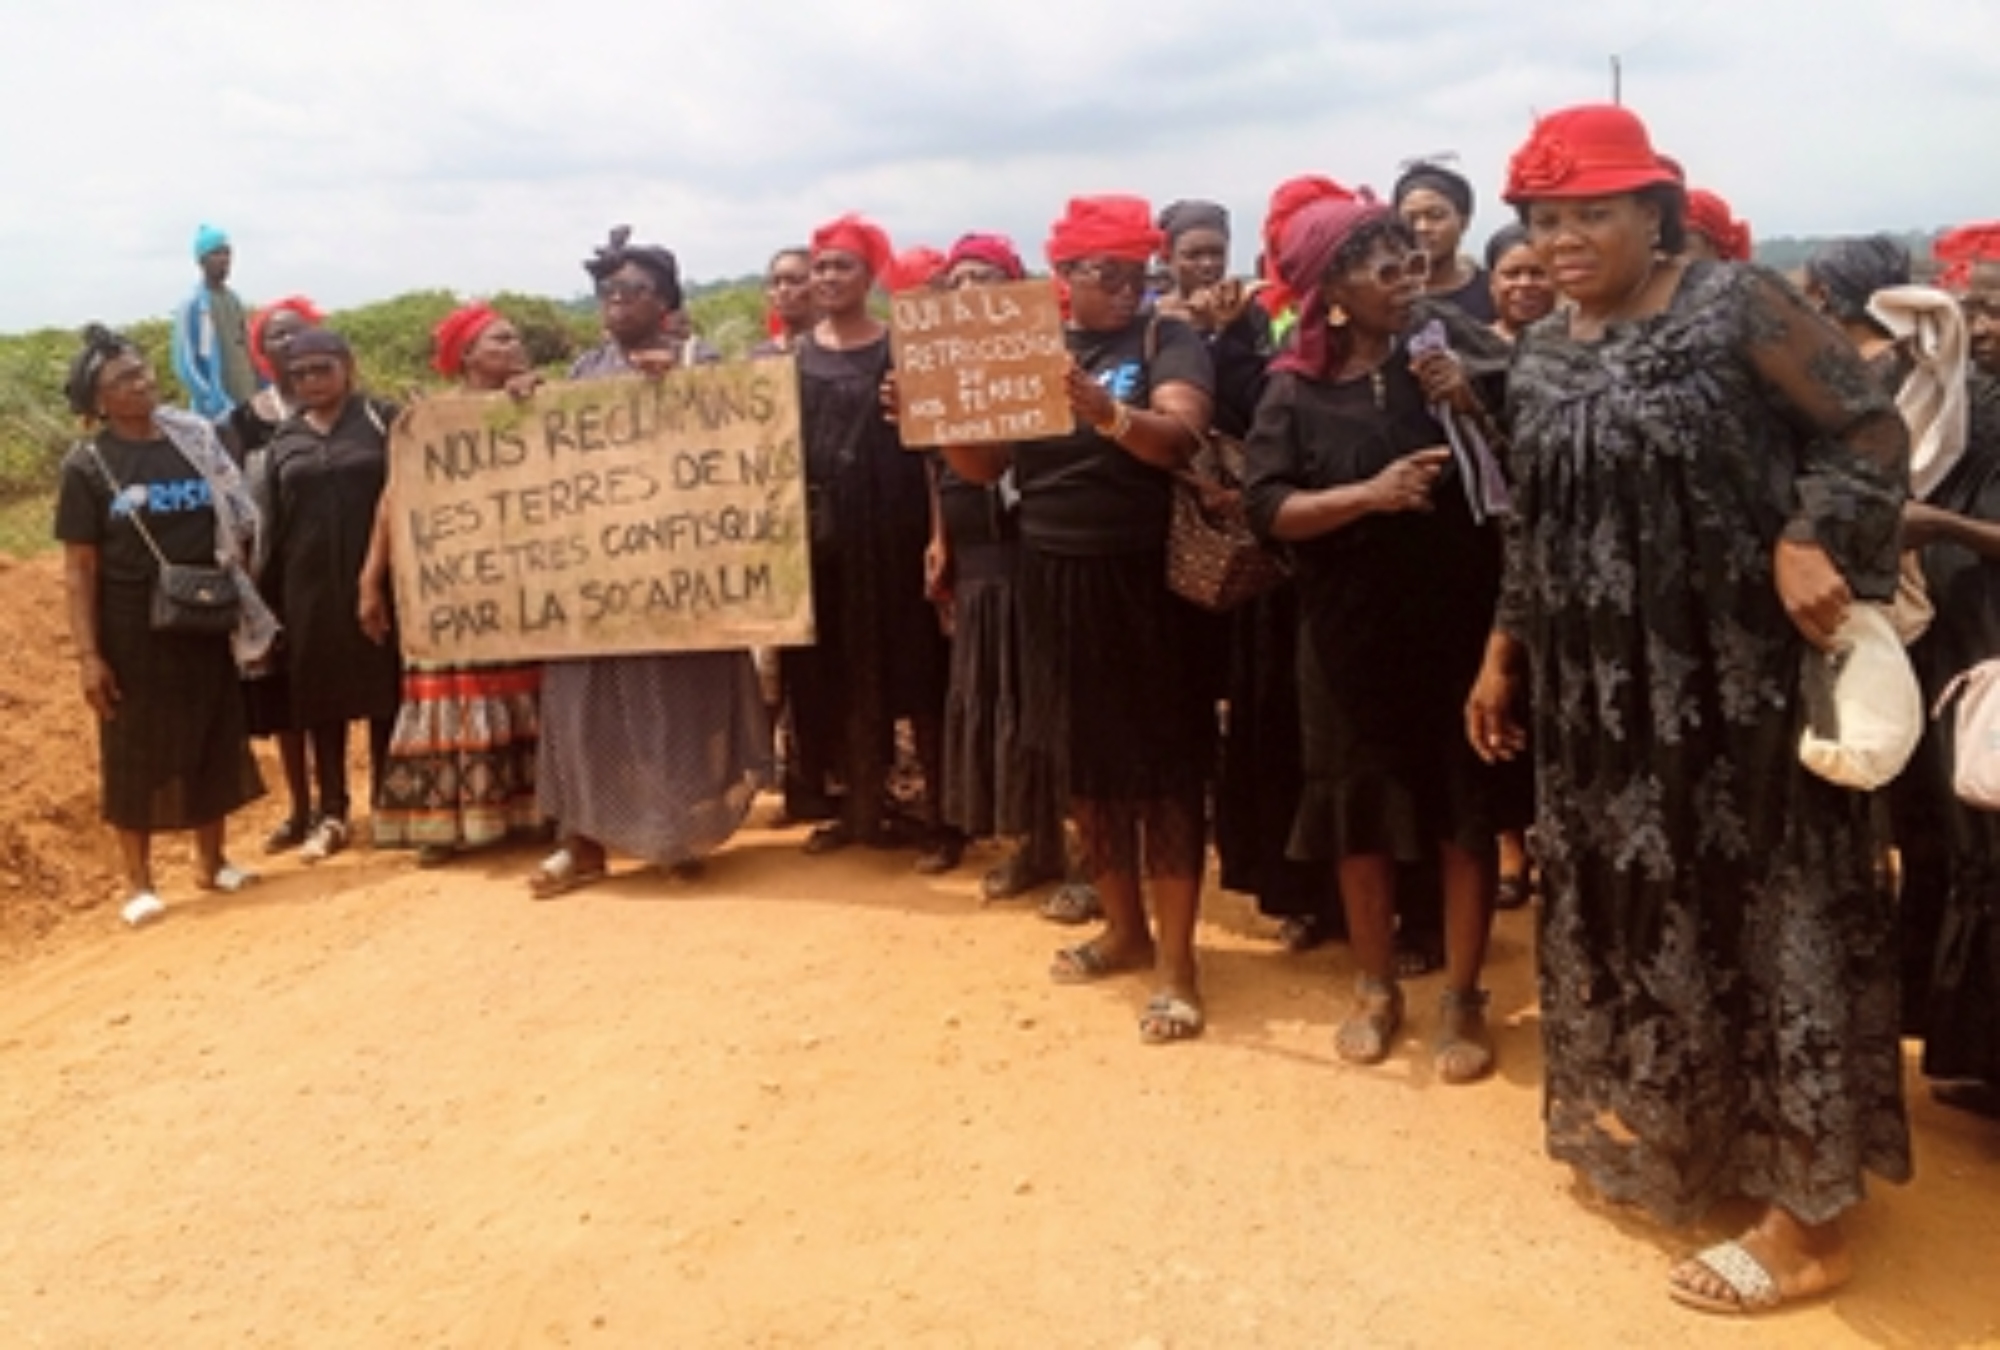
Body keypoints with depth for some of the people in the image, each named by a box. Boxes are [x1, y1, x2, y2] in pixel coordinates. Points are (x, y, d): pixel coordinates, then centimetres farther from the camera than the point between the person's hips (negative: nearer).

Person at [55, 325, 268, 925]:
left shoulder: (195, 439, 4)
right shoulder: (87, 465, -6)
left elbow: (236, 529, 10)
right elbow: (78, 570, -7)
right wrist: (87, 655, -13)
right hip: (132, 629, -4)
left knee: (212, 740, 12)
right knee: (136, 752, 4)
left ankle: (211, 860, 28)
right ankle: (140, 882, 16)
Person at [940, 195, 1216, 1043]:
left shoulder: (1167, 340, -5)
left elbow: (1179, 437, -24)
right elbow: (983, 466, 10)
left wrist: (1106, 413, -43)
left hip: (1143, 583, -5)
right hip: (1053, 581, 5)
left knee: (1161, 764, -1)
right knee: (1084, 759, 14)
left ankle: (1176, 963, 8)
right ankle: (1125, 929, 31)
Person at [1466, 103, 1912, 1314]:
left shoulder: (1736, 305, -8)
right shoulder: (1541, 359, 10)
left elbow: (1872, 430, -8)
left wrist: (1811, 540, -24)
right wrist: (1505, 654, 16)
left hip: (1739, 676, -6)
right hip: (1603, 691, 6)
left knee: (1762, 908, 0)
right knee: (1629, 902, 14)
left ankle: (1808, 1218, 12)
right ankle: (1665, 1129, 36)